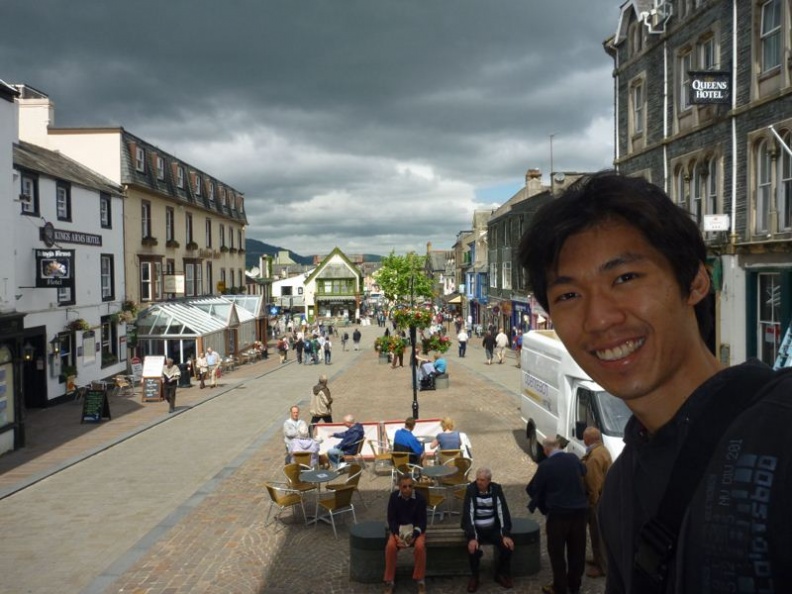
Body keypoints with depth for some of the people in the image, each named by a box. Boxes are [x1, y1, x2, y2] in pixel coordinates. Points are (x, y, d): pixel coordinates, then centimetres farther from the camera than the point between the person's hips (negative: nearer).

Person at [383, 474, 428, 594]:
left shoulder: (420, 498, -14)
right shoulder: (394, 497, -10)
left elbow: (422, 521, -11)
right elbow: (391, 519, -6)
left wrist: (414, 536, -27)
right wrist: (396, 535, -23)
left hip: (416, 529, -1)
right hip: (398, 529, 1)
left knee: (420, 546, -32)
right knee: (390, 546, -29)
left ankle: (420, 580, -11)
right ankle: (389, 581, -11)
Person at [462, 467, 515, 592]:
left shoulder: (496, 489, -9)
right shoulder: (470, 489, -15)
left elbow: (503, 512, -10)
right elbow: (468, 514, -20)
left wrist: (506, 535, -20)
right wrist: (472, 537, -29)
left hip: (493, 528, 2)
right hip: (476, 529, -2)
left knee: (508, 545, -20)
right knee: (473, 549, -29)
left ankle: (502, 574, 7)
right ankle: (474, 577, -1)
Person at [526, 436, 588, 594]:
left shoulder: (545, 465, -16)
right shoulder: (574, 459, -2)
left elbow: (533, 489, -5)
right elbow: (583, 471, 21)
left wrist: (541, 505, 14)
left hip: (558, 513, -5)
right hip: (579, 510, 5)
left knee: (557, 552, 10)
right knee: (577, 550, 17)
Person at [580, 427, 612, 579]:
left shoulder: (595, 457, -27)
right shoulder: (602, 450, 6)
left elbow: (595, 483, -25)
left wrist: (592, 501, -18)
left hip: (599, 499, -10)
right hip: (605, 496, 10)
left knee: (598, 532, 1)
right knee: (599, 531, 22)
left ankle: (602, 566, 11)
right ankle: (599, 559, 35)